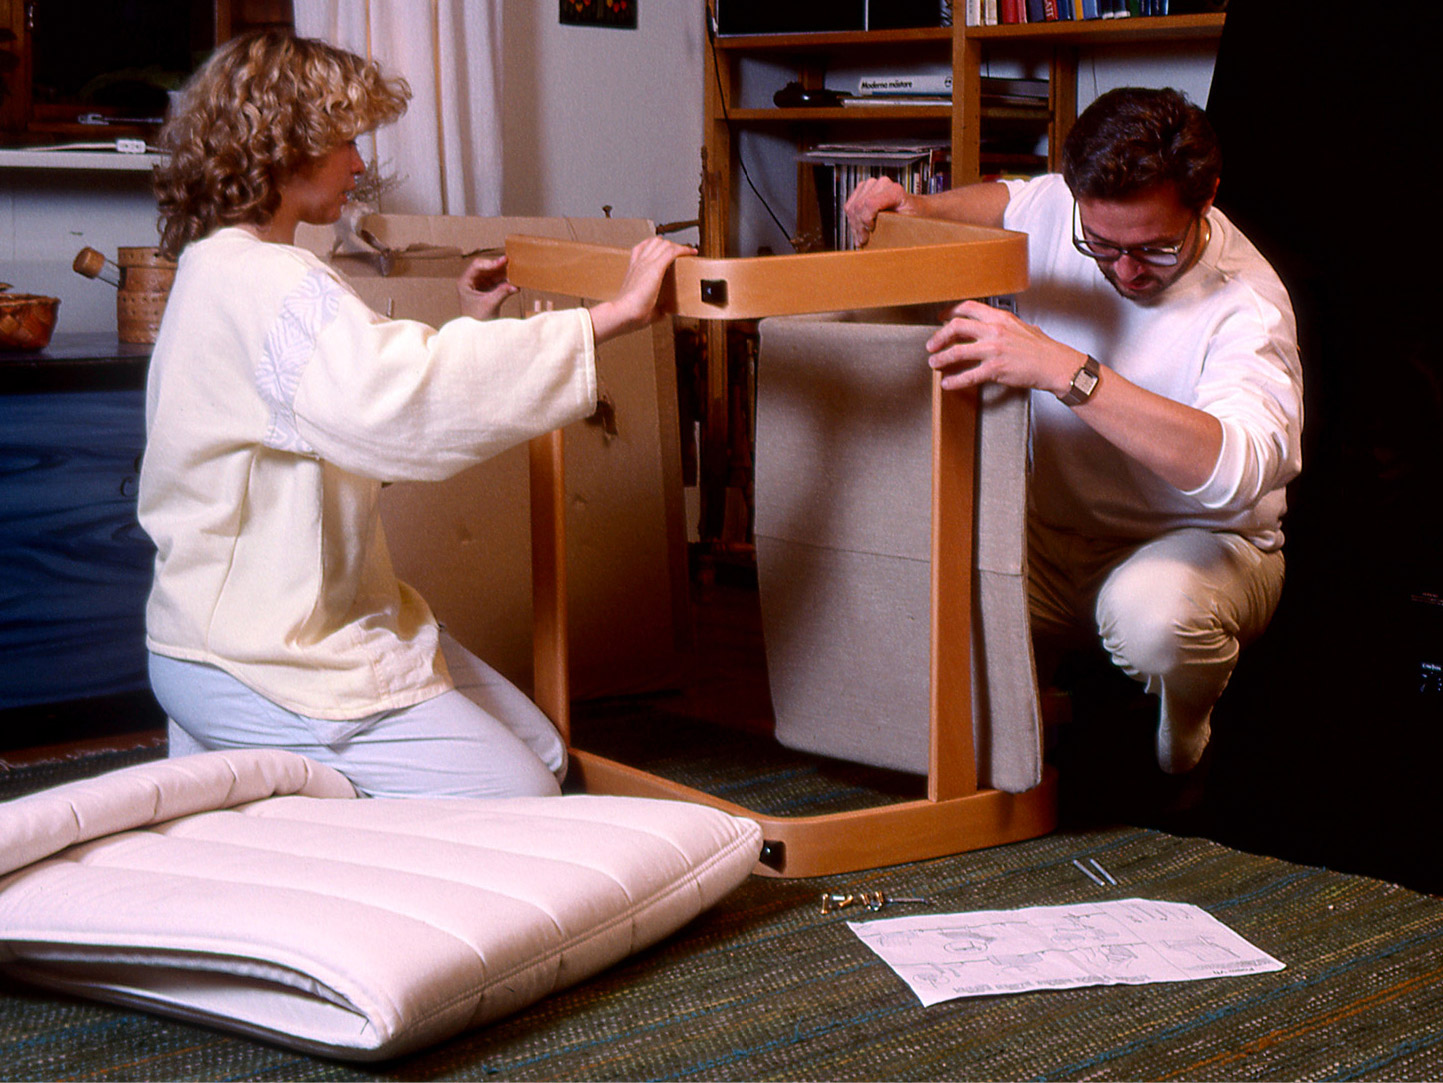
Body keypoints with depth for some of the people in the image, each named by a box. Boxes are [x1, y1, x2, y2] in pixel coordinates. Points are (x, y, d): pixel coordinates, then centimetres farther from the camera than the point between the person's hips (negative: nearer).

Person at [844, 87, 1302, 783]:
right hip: (1053, 532, 5)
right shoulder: (1061, 209, -8)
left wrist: (1063, 369, -49)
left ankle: (1183, 743, -2)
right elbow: (1004, 202, 20)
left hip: (1202, 543, -4)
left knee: (1149, 612, -40)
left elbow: (1236, 468, -44)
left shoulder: (1246, 303, -25)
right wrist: (920, 210, -4)